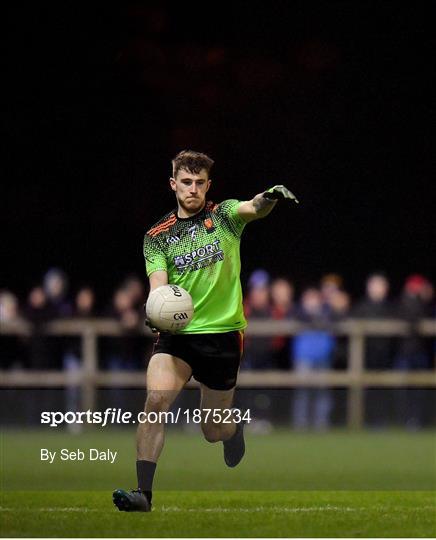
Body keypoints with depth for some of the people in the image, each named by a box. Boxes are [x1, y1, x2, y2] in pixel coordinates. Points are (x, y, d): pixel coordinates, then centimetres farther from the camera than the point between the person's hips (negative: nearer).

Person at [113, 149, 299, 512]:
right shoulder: (158, 236, 6)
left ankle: (234, 426, 47)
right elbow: (158, 284, -5)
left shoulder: (224, 216, 2)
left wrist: (271, 197, -43)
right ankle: (143, 492, -26)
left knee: (214, 432, 8)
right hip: (177, 333, 1)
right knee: (156, 400, -25)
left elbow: (253, 209, -19)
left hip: (223, 332, -1)